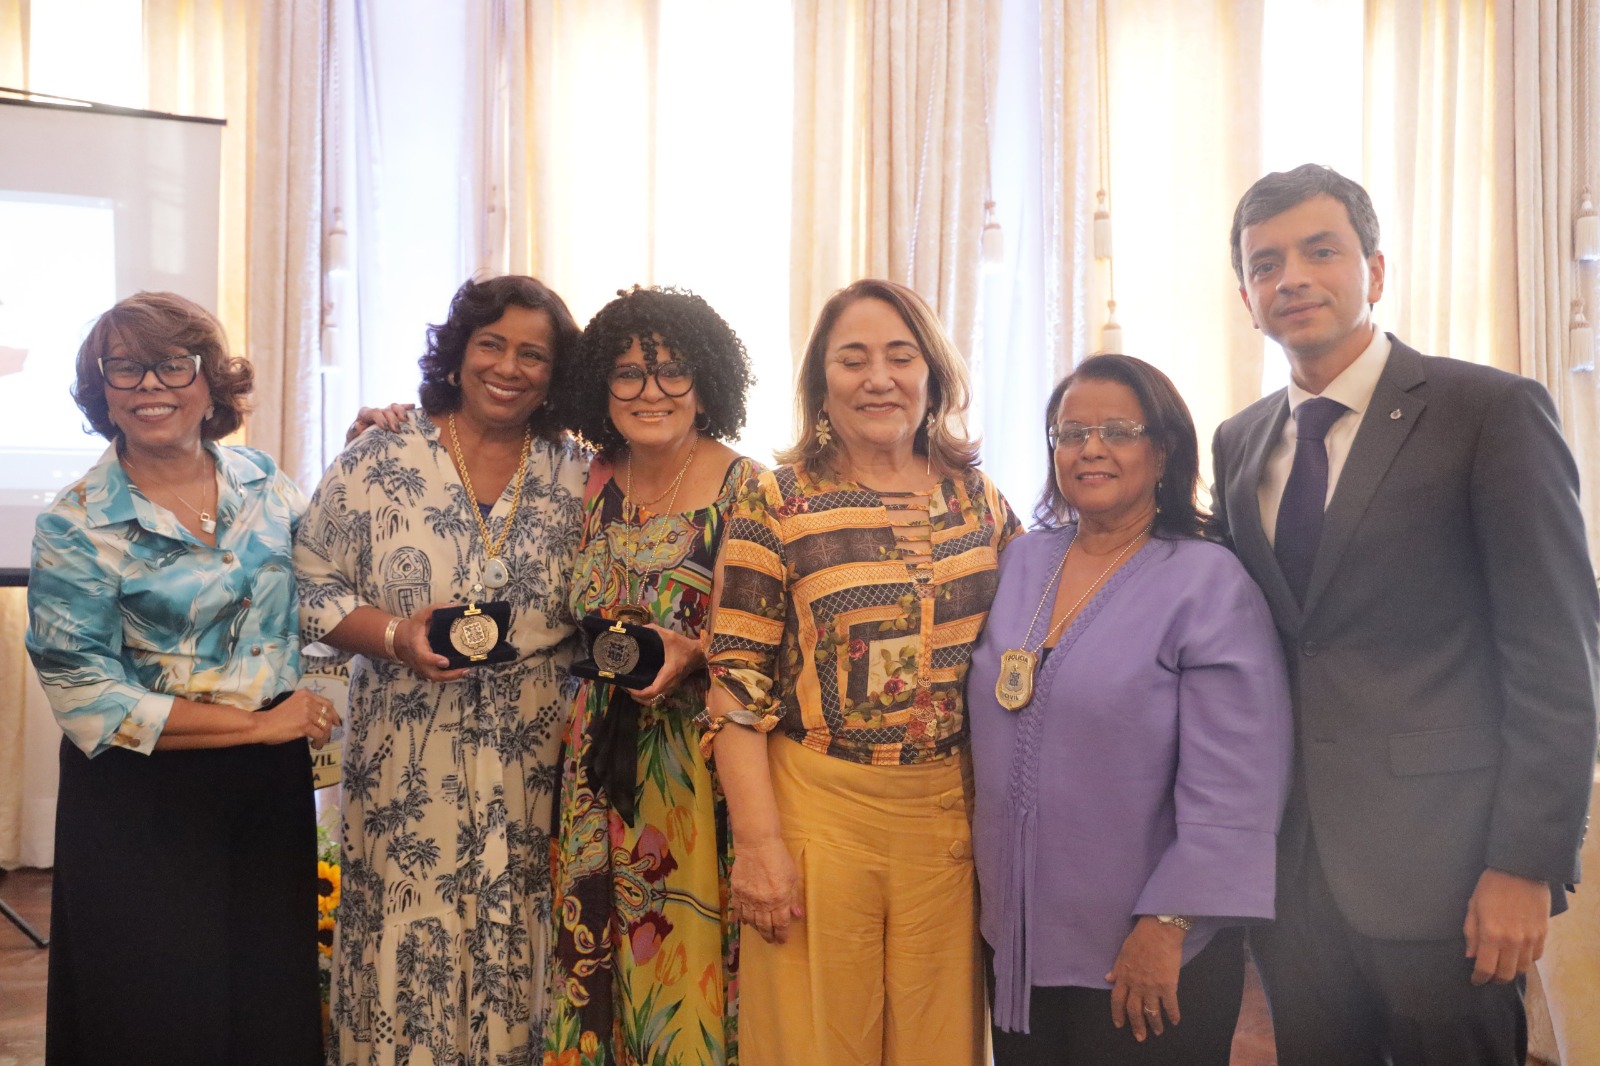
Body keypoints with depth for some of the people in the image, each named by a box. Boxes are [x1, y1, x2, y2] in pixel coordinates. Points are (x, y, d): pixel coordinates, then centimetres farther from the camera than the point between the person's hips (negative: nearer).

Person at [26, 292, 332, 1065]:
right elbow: (87, 703, -15)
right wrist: (258, 723, -15)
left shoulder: (259, 479, 2)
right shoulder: (75, 527, -12)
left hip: (270, 789, 4)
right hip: (145, 805, -4)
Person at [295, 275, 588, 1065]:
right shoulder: (377, 463, 0)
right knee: (411, 947, 2)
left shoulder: (576, 480, 6)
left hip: (533, 764, 2)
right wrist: (394, 635, -14)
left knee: (515, 949, 6)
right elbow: (311, 588, 1)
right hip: (409, 766, -1)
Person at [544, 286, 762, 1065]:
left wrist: (691, 653, -24)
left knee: (688, 957, 1)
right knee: (598, 954, 11)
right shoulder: (598, 476, 5)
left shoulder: (745, 490, -9)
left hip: (698, 764, -5)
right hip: (603, 758, 5)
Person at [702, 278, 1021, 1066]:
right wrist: (757, 842, -12)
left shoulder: (978, 498, 5)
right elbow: (736, 684, -7)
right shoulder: (776, 504, -6)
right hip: (819, 811, -3)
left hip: (952, 815, 3)